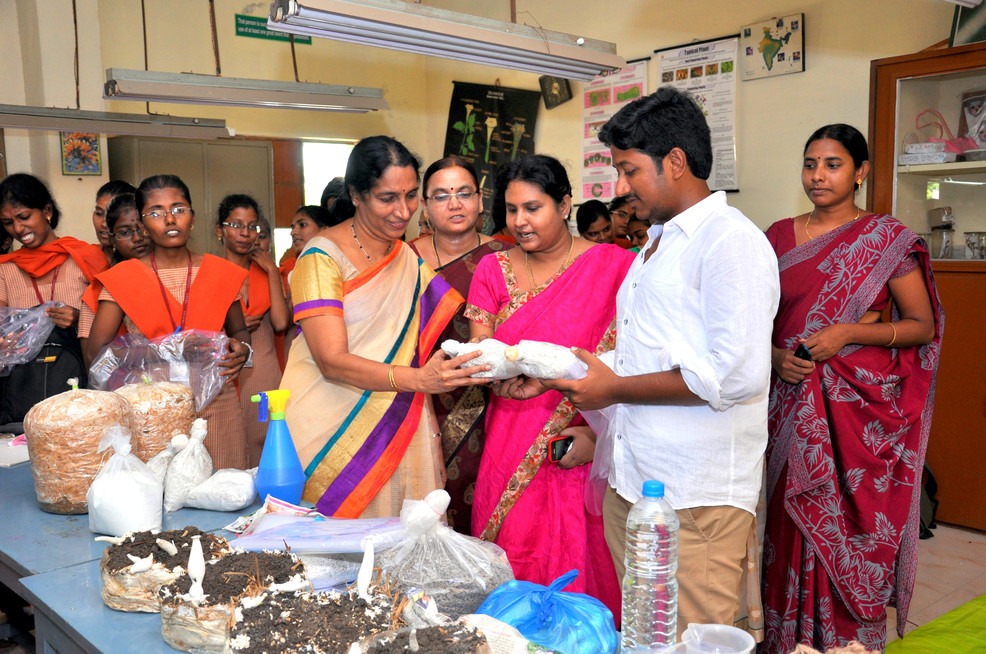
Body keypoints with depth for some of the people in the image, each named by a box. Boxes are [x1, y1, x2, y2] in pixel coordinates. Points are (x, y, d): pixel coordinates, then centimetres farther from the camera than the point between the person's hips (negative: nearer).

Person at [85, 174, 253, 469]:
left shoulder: (221, 273, 7)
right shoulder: (122, 279, 3)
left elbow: (239, 330, 19)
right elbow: (96, 349, 2)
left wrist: (241, 350, -3)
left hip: (216, 407, 1)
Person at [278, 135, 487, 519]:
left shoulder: (412, 259, 9)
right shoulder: (323, 256, -10)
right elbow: (332, 361, -18)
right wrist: (419, 379, -30)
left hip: (396, 433, 5)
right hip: (331, 432, -5)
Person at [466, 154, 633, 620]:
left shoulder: (614, 266, -2)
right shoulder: (493, 269, 10)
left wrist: (600, 432, -16)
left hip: (586, 448, -3)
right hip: (511, 448, 3)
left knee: (580, 570, 2)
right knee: (511, 571, 5)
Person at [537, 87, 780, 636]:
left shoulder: (732, 241, -12)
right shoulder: (656, 243, 19)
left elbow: (737, 375, -22)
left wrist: (615, 390, -13)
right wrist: (552, 370, 12)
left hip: (697, 499, -9)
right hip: (630, 482, 9)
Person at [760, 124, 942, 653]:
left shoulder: (888, 240, -1)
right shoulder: (779, 236, 8)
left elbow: (923, 325, 0)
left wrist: (851, 332, -14)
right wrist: (776, 357, -7)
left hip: (862, 408, -3)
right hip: (793, 407, 3)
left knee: (853, 529, 1)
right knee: (792, 524, 6)